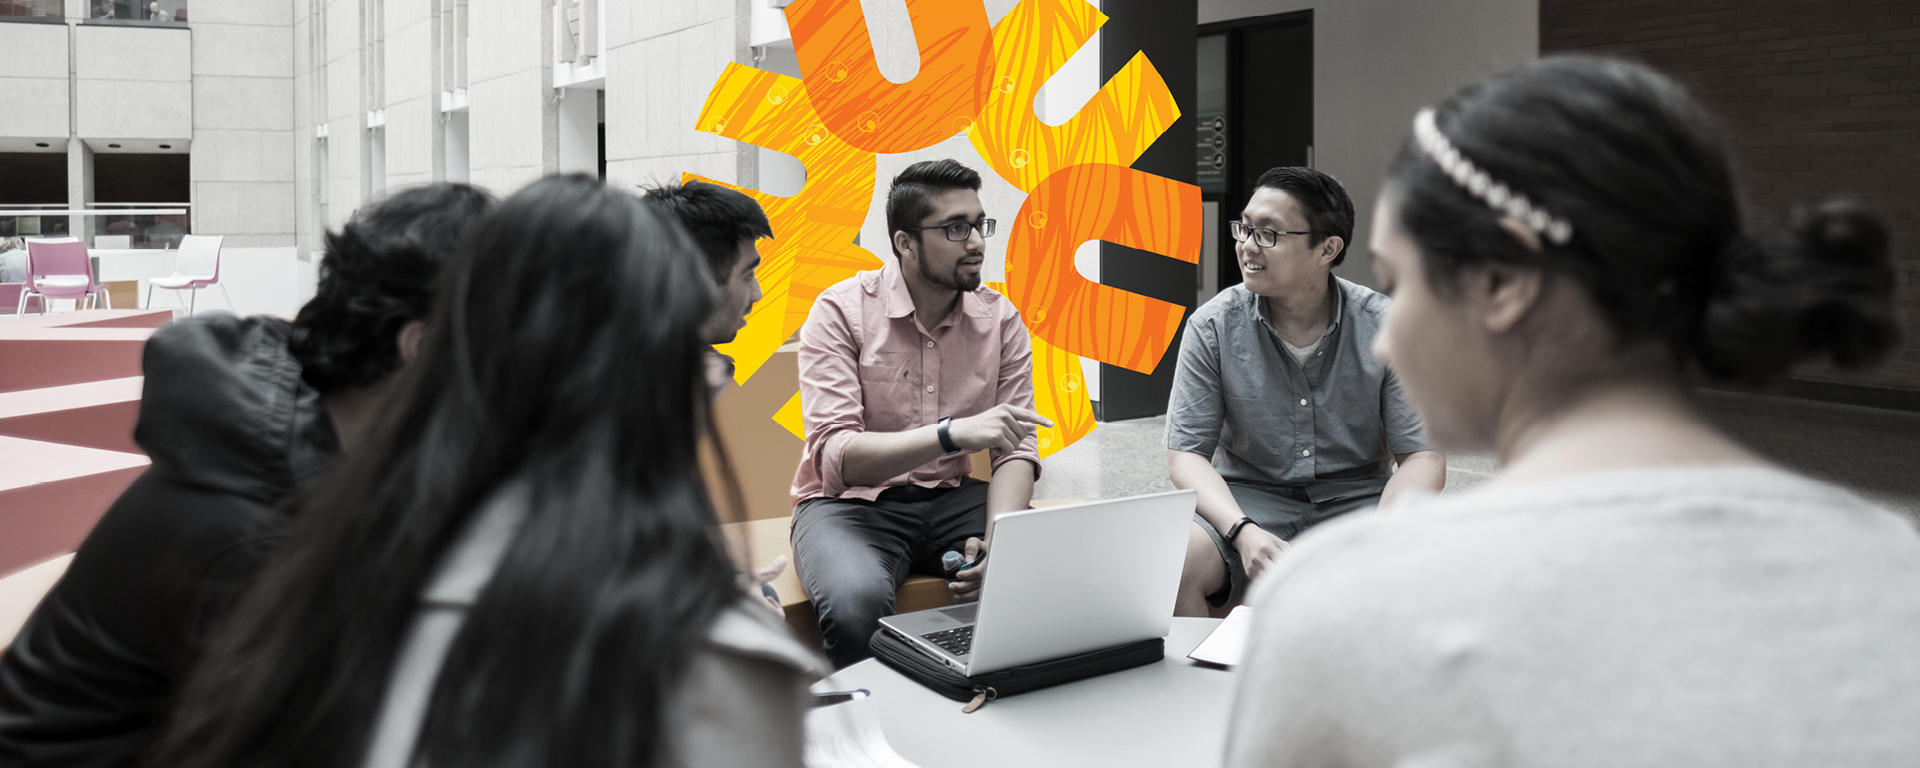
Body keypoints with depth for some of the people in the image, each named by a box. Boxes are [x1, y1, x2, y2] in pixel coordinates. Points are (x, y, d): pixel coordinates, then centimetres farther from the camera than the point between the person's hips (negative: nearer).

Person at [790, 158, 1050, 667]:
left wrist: (998, 540, -22)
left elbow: (1016, 450, -2)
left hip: (953, 498, 4)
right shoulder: (841, 311, -10)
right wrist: (953, 433, -35)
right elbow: (834, 456, -21)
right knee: (856, 600, -37)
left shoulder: (1001, 319, 3)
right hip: (853, 503, -4)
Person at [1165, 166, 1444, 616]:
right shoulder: (1213, 326, -7)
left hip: (1357, 497, 1)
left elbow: (1421, 456, -5)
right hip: (1248, 497, 0)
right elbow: (1187, 454, -7)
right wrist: (1243, 532, -26)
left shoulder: (1385, 328, -7)